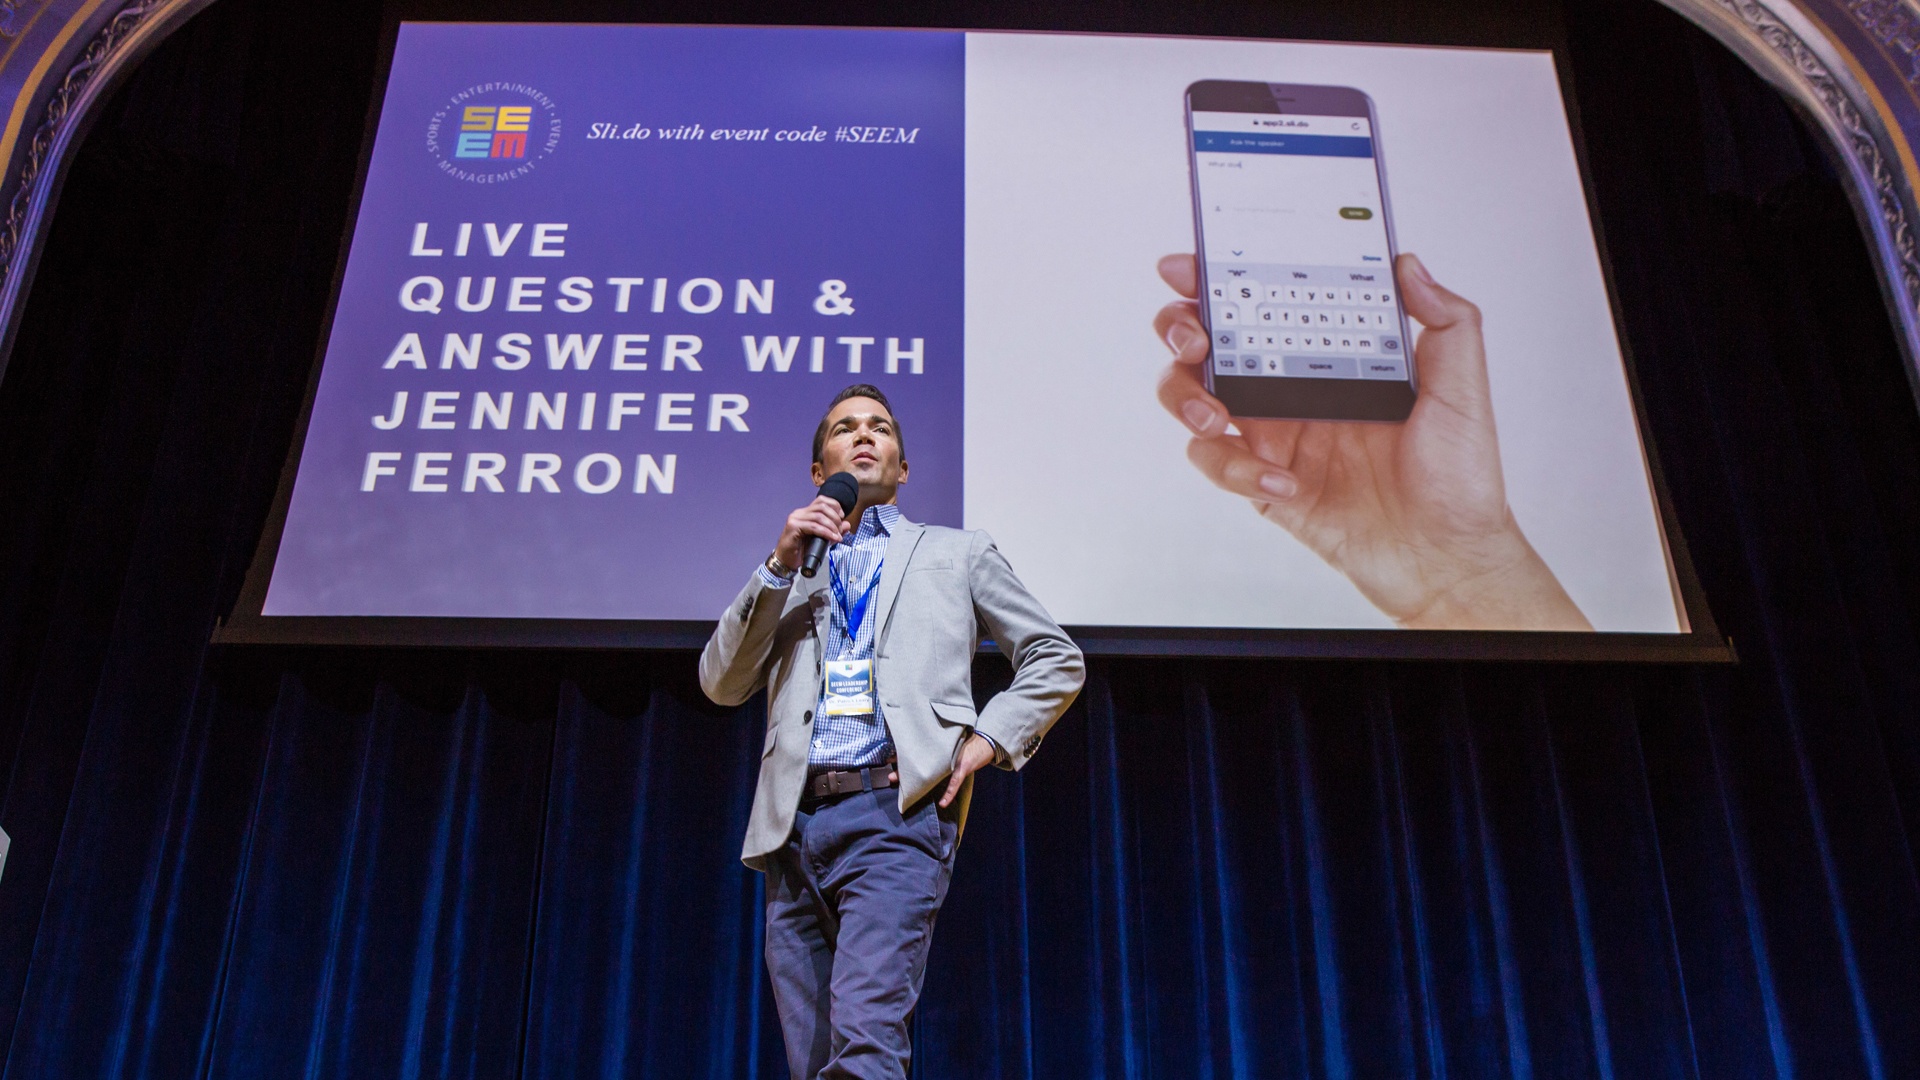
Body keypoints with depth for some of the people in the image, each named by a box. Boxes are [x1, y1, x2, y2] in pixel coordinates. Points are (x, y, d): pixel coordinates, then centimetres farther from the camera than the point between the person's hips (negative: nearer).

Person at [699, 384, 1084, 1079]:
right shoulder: (787, 573, 25)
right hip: (793, 826, 3)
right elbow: (721, 684, 11)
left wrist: (985, 742, 1)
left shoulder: (956, 554, 20)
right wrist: (781, 565, 1)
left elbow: (1057, 661, 17)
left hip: (897, 813, -3)